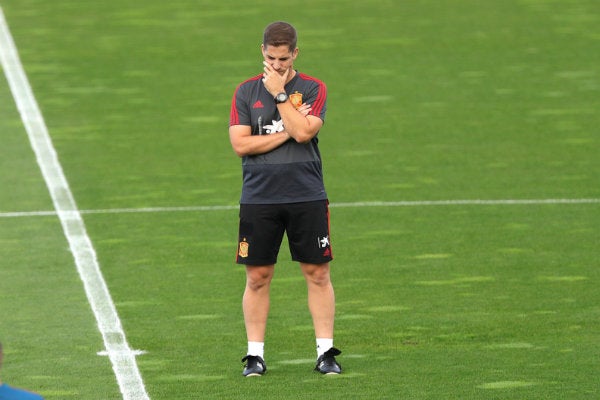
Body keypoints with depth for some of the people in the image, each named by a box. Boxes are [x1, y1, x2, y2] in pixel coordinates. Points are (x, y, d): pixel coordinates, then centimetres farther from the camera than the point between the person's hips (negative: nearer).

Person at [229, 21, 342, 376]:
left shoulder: (313, 89, 2)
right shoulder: (246, 91, 6)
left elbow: (304, 132, -14)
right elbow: (240, 144, -4)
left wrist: (279, 94, -11)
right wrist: (287, 133, -8)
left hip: (307, 197, -1)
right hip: (259, 198, 1)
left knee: (318, 274, 0)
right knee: (258, 277, 2)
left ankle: (326, 351, 7)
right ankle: (255, 354, 9)